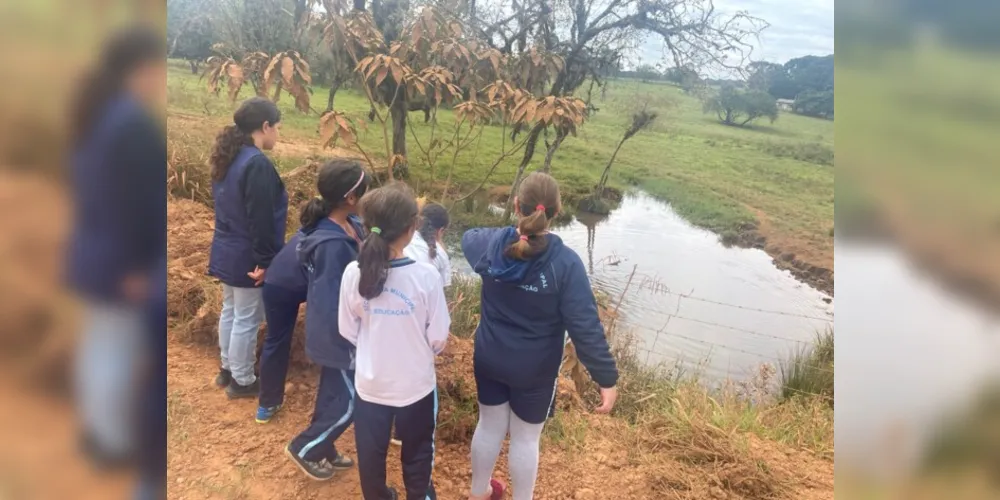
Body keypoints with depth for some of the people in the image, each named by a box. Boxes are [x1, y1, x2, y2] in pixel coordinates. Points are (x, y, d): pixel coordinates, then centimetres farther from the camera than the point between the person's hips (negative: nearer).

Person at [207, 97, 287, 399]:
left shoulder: (228, 158, 6)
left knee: (230, 311, 21)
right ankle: (242, 381, 19)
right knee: (247, 319, 5)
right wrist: (265, 261, -18)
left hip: (227, 251, 9)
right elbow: (261, 219, -25)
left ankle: (227, 369, 36)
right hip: (247, 256, -9)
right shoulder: (257, 164, -24)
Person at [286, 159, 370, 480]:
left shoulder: (349, 225, -4)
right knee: (350, 402, 7)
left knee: (335, 393, 23)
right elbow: (332, 302, -26)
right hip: (339, 335, -9)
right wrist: (352, 344, -18)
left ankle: (323, 450, 42)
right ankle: (304, 449, 28)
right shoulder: (333, 244, -31)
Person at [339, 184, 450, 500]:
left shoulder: (353, 274, -15)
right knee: (417, 451, 23)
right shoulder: (425, 276, -23)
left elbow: (348, 332, -3)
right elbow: (438, 339, -14)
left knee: (371, 452, 24)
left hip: (370, 384, 2)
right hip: (415, 384, -2)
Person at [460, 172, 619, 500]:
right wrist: (606, 378, -17)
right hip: (535, 370, -4)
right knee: (526, 438, 16)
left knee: (489, 426, 24)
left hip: (489, 360, 4)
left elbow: (468, 238, 15)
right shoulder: (565, 263, -25)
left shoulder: (491, 244, -12)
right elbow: (586, 327, -25)